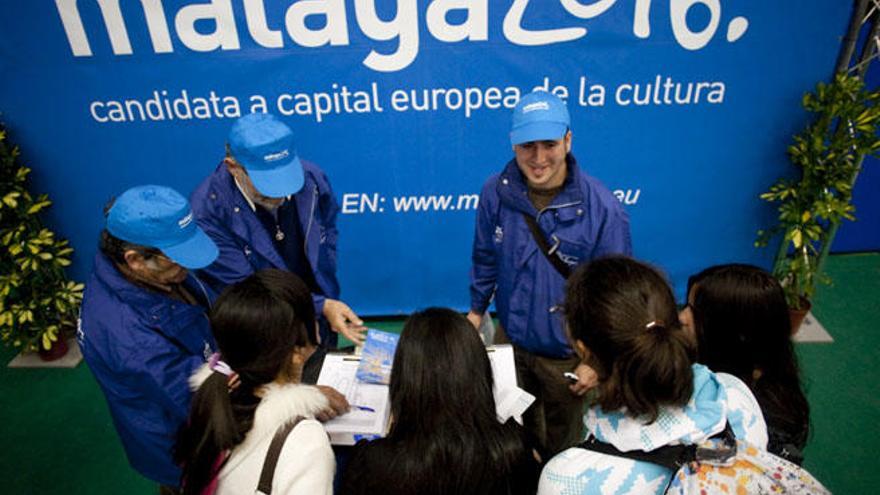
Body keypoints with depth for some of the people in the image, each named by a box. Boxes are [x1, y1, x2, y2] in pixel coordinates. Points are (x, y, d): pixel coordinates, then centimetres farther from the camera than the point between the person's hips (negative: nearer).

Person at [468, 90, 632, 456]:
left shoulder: (602, 208, -23)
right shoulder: (495, 192, -15)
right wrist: (476, 310, 11)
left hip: (567, 354, -2)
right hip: (510, 342, 3)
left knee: (562, 441, 24)